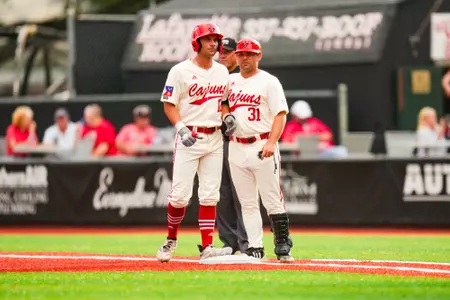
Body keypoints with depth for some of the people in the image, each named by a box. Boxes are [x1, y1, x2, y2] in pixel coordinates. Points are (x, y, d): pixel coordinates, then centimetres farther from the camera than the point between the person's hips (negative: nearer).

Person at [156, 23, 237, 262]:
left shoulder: (222, 72, 12)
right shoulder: (181, 71, -5)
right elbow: (169, 104, -6)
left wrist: (227, 116, 1)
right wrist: (181, 127, -21)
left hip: (214, 139, 5)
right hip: (189, 139, -5)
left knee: (210, 195, 1)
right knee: (180, 195, -7)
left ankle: (206, 247, 2)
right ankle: (171, 241, 14)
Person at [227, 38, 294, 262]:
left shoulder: (268, 82, -1)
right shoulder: (229, 81, 14)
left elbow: (281, 114, -8)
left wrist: (271, 142, -20)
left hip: (263, 147, -5)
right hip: (237, 149, 5)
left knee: (272, 200, -6)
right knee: (247, 203, 5)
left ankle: (283, 248, -3)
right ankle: (255, 249, 7)